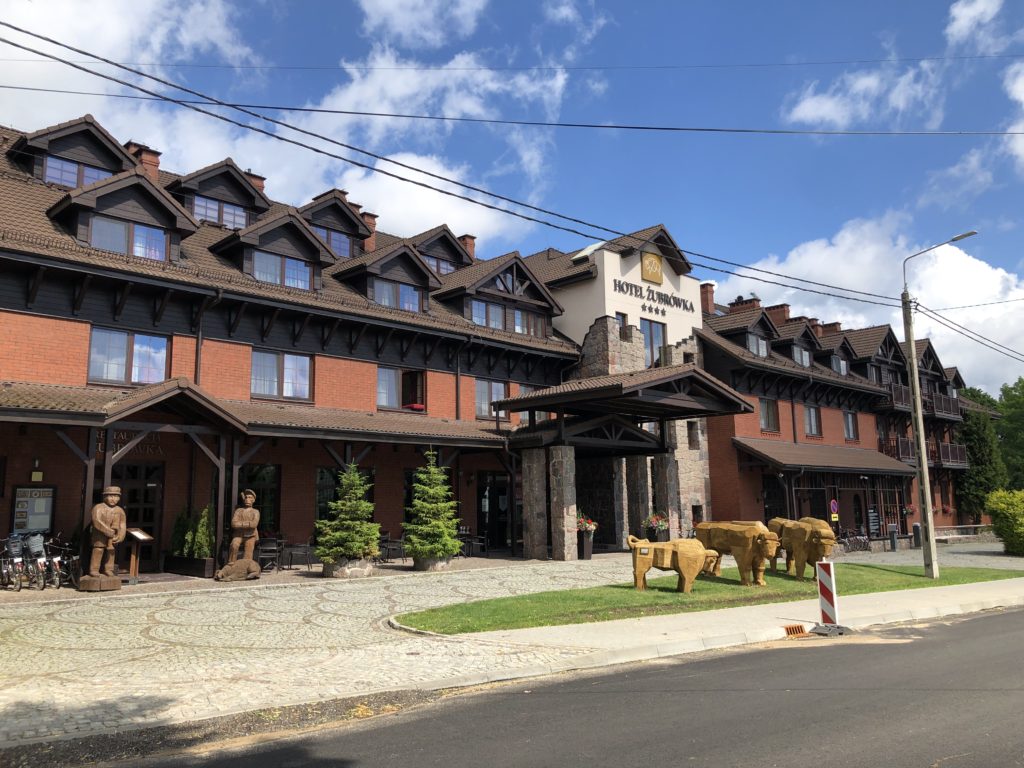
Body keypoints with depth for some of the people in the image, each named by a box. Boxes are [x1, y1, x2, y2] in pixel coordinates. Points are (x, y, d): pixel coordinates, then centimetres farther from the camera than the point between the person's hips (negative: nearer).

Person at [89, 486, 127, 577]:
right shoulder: (98, 508, -4)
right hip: (100, 535, -4)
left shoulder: (120, 511, 10)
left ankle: (108, 569, 14)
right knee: (98, 551, -6)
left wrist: (119, 537, -5)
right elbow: (97, 522, -15)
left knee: (110, 552, 5)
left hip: (112, 537, 4)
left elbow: (122, 525, 9)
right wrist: (109, 531, -19)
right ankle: (94, 570, 2)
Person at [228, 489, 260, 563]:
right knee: (234, 546, -28)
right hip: (238, 534, 0)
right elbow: (234, 524, -6)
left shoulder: (256, 512, 7)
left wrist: (241, 524, -8)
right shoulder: (238, 510, 10)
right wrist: (248, 524, -8)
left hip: (250, 535, 0)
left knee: (248, 557, -10)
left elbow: (254, 524, -11)